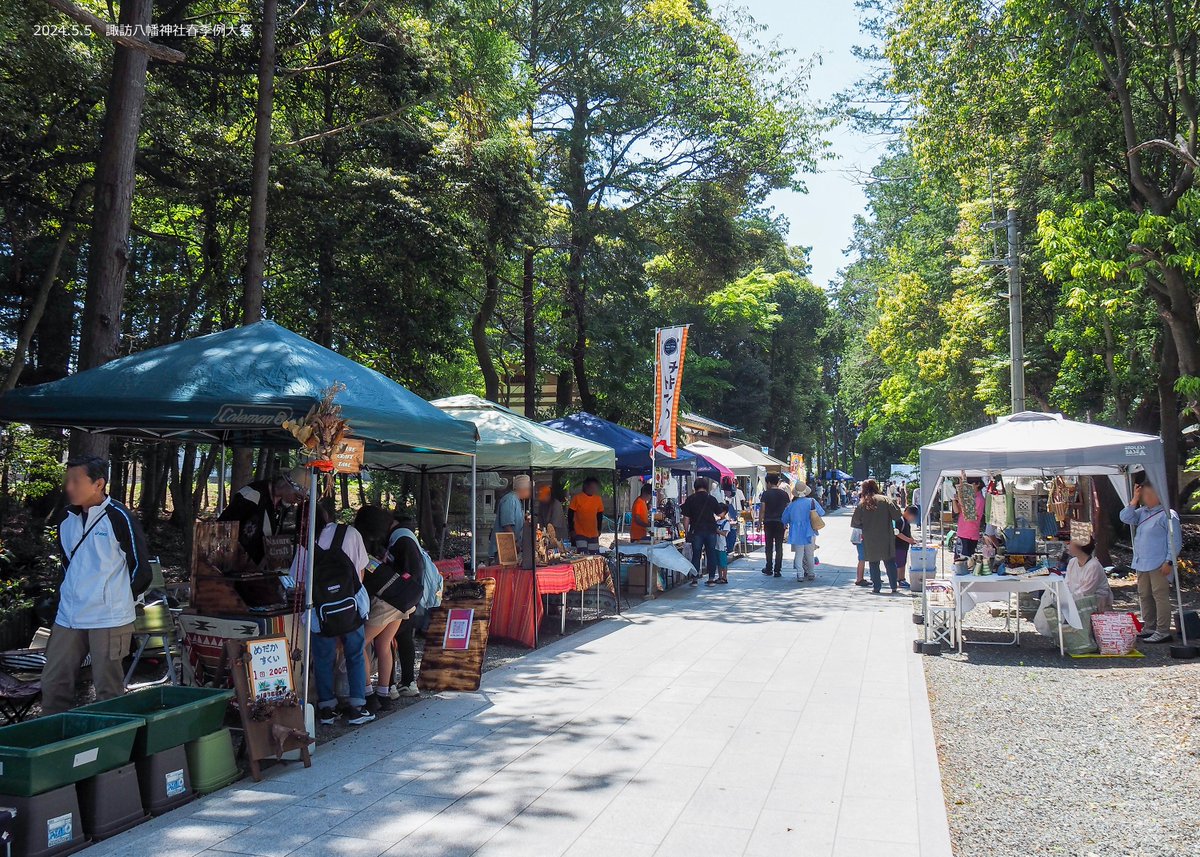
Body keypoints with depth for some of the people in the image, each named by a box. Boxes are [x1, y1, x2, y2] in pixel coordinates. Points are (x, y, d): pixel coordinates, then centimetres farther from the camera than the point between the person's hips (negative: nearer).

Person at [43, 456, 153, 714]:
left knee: (108, 691, 1)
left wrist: (117, 597, 5)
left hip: (109, 618, -6)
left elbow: (140, 567, -5)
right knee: (53, 684, 10)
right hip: (68, 616, 6)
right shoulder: (66, 519, 8)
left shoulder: (119, 518, -11)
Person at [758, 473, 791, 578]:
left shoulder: (766, 494, -5)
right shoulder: (784, 494, 3)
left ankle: (769, 568, 18)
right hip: (780, 522, 1)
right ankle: (777, 570, 0)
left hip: (768, 522, -1)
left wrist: (760, 522, 0)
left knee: (769, 546, 11)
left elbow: (762, 509, -7)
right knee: (779, 547, 3)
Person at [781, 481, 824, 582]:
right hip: (809, 533, 0)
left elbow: (784, 519, 6)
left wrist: (786, 525, 27)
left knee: (798, 554, 5)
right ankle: (811, 574, 21)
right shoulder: (812, 502, -6)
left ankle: (800, 574, -3)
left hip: (797, 533, 0)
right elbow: (822, 513, 3)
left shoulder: (792, 505, -3)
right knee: (810, 554, 13)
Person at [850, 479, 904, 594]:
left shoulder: (861, 504, -3)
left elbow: (854, 523, -3)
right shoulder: (885, 500, -4)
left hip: (870, 540, 0)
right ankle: (894, 587, 8)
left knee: (874, 563, 10)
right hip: (886, 537, 0)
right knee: (890, 561, 9)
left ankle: (877, 587, 8)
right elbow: (897, 516, -8)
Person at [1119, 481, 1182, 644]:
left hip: (1159, 565, -9)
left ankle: (1163, 631, -2)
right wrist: (1134, 499, 0)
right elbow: (1125, 518, 3)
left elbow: (1174, 541, -12)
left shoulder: (1168, 514, -11)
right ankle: (1149, 628, 24)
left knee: (1160, 596, -6)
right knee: (1144, 596, 14)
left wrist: (1169, 561, -16)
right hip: (1142, 563, 9)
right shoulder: (1143, 512, 12)